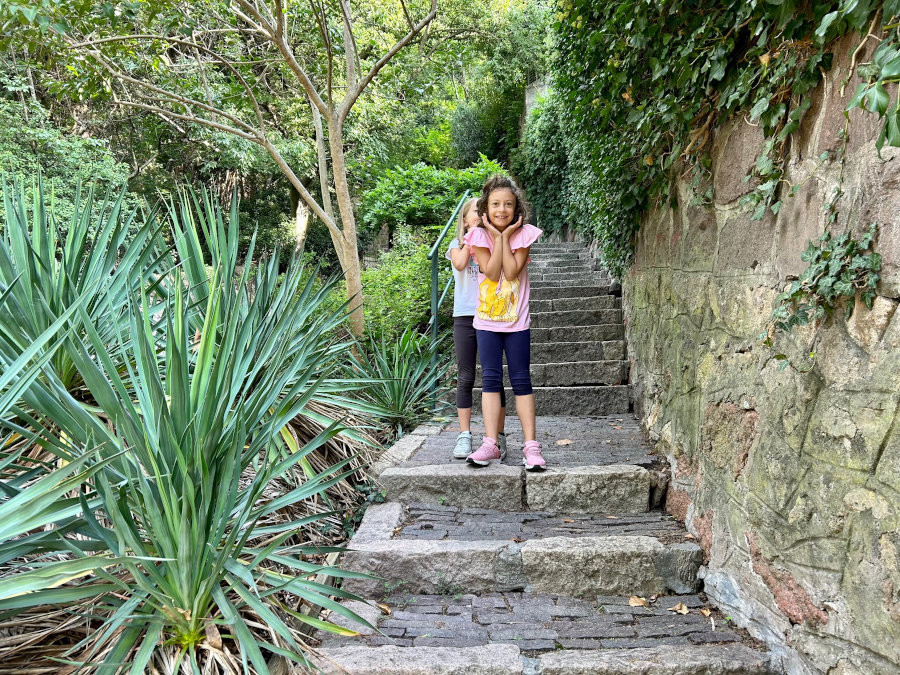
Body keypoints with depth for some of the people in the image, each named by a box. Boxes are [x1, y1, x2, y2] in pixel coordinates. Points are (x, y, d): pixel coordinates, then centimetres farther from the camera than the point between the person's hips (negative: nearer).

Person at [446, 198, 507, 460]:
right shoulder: (457, 244, 11)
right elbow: (460, 264, -11)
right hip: (465, 316, 0)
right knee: (465, 378, 1)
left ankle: (498, 436, 6)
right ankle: (464, 436, 6)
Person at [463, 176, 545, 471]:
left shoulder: (523, 235, -4)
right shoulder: (479, 236, -2)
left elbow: (511, 272, -16)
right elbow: (491, 272, -13)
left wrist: (506, 237, -14)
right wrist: (497, 237, -14)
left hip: (516, 318, -1)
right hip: (486, 318, 1)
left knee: (521, 379, 2)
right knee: (490, 377, 0)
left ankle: (531, 445, 5)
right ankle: (490, 443, 3)